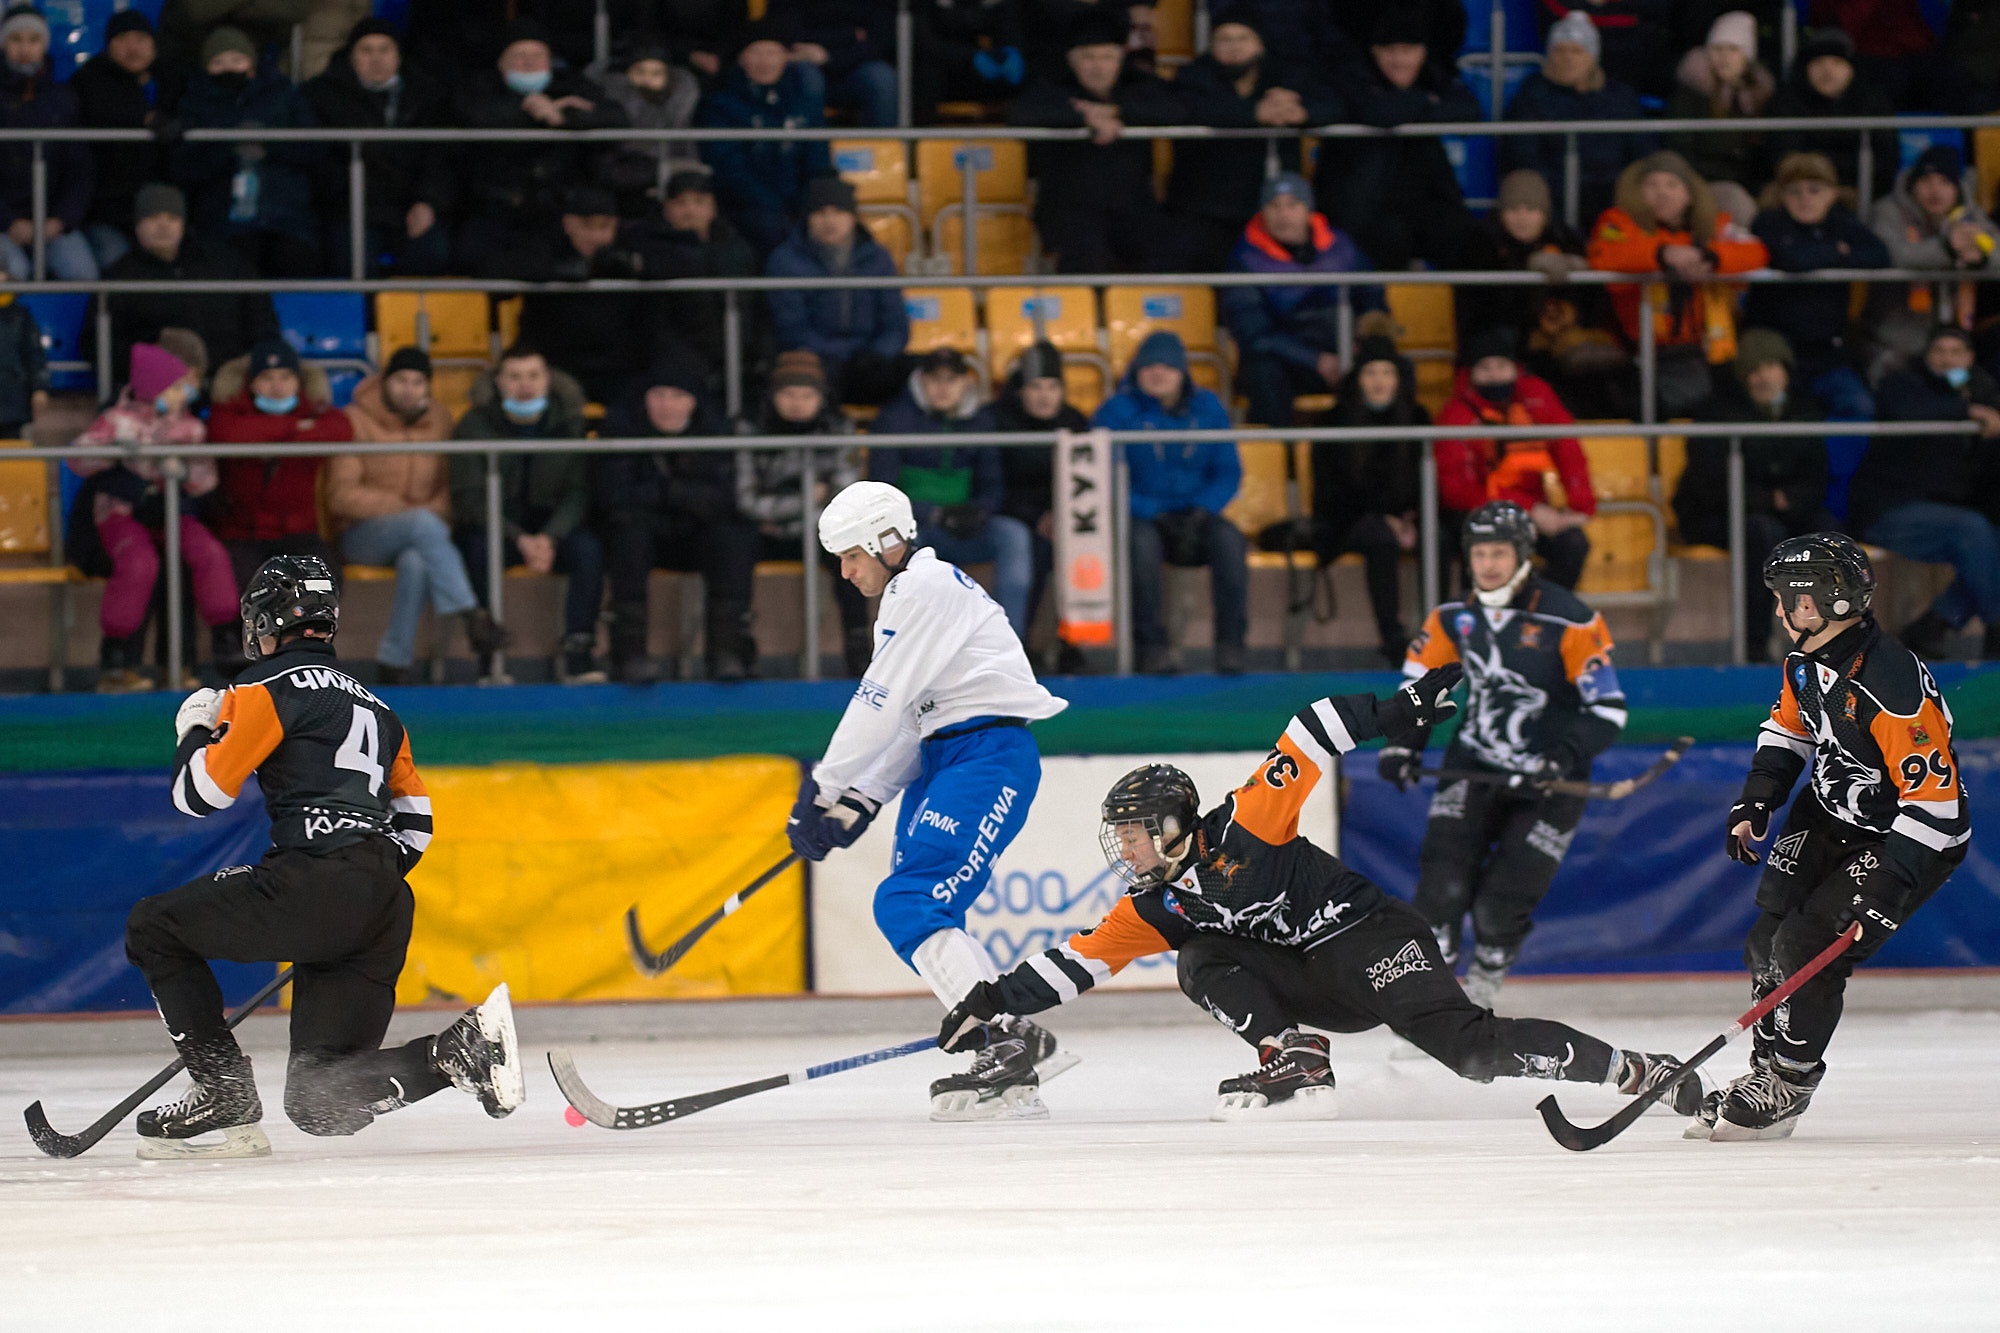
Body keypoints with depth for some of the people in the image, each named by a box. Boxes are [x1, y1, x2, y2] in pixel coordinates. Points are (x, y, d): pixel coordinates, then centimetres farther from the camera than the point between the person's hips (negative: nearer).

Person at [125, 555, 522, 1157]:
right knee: (319, 1104, 7)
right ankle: (464, 1046, -13)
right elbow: (413, 820, 30)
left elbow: (200, 792, 0)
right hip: (384, 914, 8)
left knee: (154, 928, 9)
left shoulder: (276, 685, 3)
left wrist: (197, 730, 20)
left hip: (316, 881, -8)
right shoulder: (374, 706, 29)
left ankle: (226, 1096, -1)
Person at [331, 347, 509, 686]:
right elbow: (341, 496, -8)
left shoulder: (440, 421, 10)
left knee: (416, 560, -37)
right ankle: (471, 617, -48)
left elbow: (452, 485, 14)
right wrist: (403, 511, -13)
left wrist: (438, 510, -9)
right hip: (362, 535, -3)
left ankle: (394, 663, -31)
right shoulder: (355, 421, -4)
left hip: (416, 535, 3)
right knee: (424, 525, -37)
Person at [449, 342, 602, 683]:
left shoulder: (568, 423, -1)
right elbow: (469, 499, -12)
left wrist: (550, 538, -25)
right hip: (495, 527, -2)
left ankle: (576, 651, -23)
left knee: (589, 548, -29)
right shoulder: (474, 427, -6)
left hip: (552, 529, 2)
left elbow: (579, 492, -6)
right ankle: (492, 655, -28)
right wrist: (519, 539, -26)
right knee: (480, 549, -36)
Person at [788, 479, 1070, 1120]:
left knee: (908, 905, -20)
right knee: (927, 919, 7)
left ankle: (1012, 1042, -26)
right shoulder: (907, 597, 23)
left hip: (989, 754, -11)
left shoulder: (925, 588, -11)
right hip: (945, 758, 11)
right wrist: (855, 804, 9)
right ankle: (1011, 1074, 6)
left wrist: (820, 790, -8)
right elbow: (904, 723, 20)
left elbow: (878, 706, -14)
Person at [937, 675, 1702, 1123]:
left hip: (1368, 936, -7)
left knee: (1471, 1047, -25)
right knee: (1202, 962, -12)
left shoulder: (1242, 829, -10)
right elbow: (1081, 959, 10)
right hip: (1312, 987, 7)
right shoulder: (1154, 909, 10)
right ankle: (1296, 1067, -22)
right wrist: (998, 1002, 3)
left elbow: (1309, 742, -13)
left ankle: (1637, 1072, -22)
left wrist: (1396, 712, -22)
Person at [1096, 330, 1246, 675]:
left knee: (1228, 540, -30)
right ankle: (1151, 644, -28)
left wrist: (1200, 512, -13)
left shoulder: (1208, 408, 9)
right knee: (1142, 542, -37)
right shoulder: (1117, 411, 0)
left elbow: (1228, 472, 6)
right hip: (1141, 517, -2)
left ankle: (1231, 643, -24)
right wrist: (1155, 515, -17)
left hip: (1195, 515, 2)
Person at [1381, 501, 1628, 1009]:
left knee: (1501, 907, -8)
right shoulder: (1454, 618, -1)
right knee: (1444, 885, -15)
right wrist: (1403, 744, 1)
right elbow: (1420, 681, 15)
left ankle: (1478, 996, 18)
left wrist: (1563, 757, -30)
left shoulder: (1568, 620, -16)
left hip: (1545, 781, -4)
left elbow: (1608, 710, -16)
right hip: (1473, 770, 4)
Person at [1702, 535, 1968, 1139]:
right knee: (1771, 936, 5)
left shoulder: (1890, 685, -34)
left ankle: (1787, 1085, 3)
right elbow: (1789, 726, 16)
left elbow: (1933, 794, -32)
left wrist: (1891, 885, -34)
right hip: (1832, 815, 9)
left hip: (1913, 838, -9)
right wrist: (1754, 804, 4)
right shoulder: (1808, 661, -5)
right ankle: (1766, 1067, 19)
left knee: (1807, 950, -14)